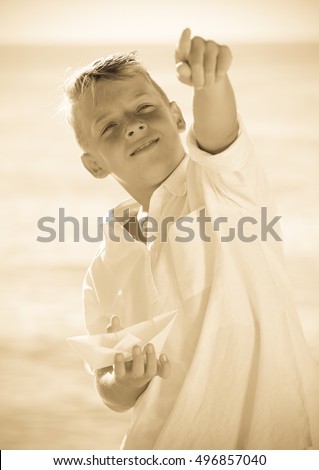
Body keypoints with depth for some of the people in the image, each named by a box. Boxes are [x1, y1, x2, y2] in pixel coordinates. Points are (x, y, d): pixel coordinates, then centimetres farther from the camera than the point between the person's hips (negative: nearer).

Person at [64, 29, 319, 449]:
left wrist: (211, 79, -52)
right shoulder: (106, 273, 1)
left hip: (280, 432, -3)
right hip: (172, 444, 3)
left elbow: (217, 132, -32)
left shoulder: (225, 184, -8)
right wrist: (123, 385, -13)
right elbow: (111, 395, 10)